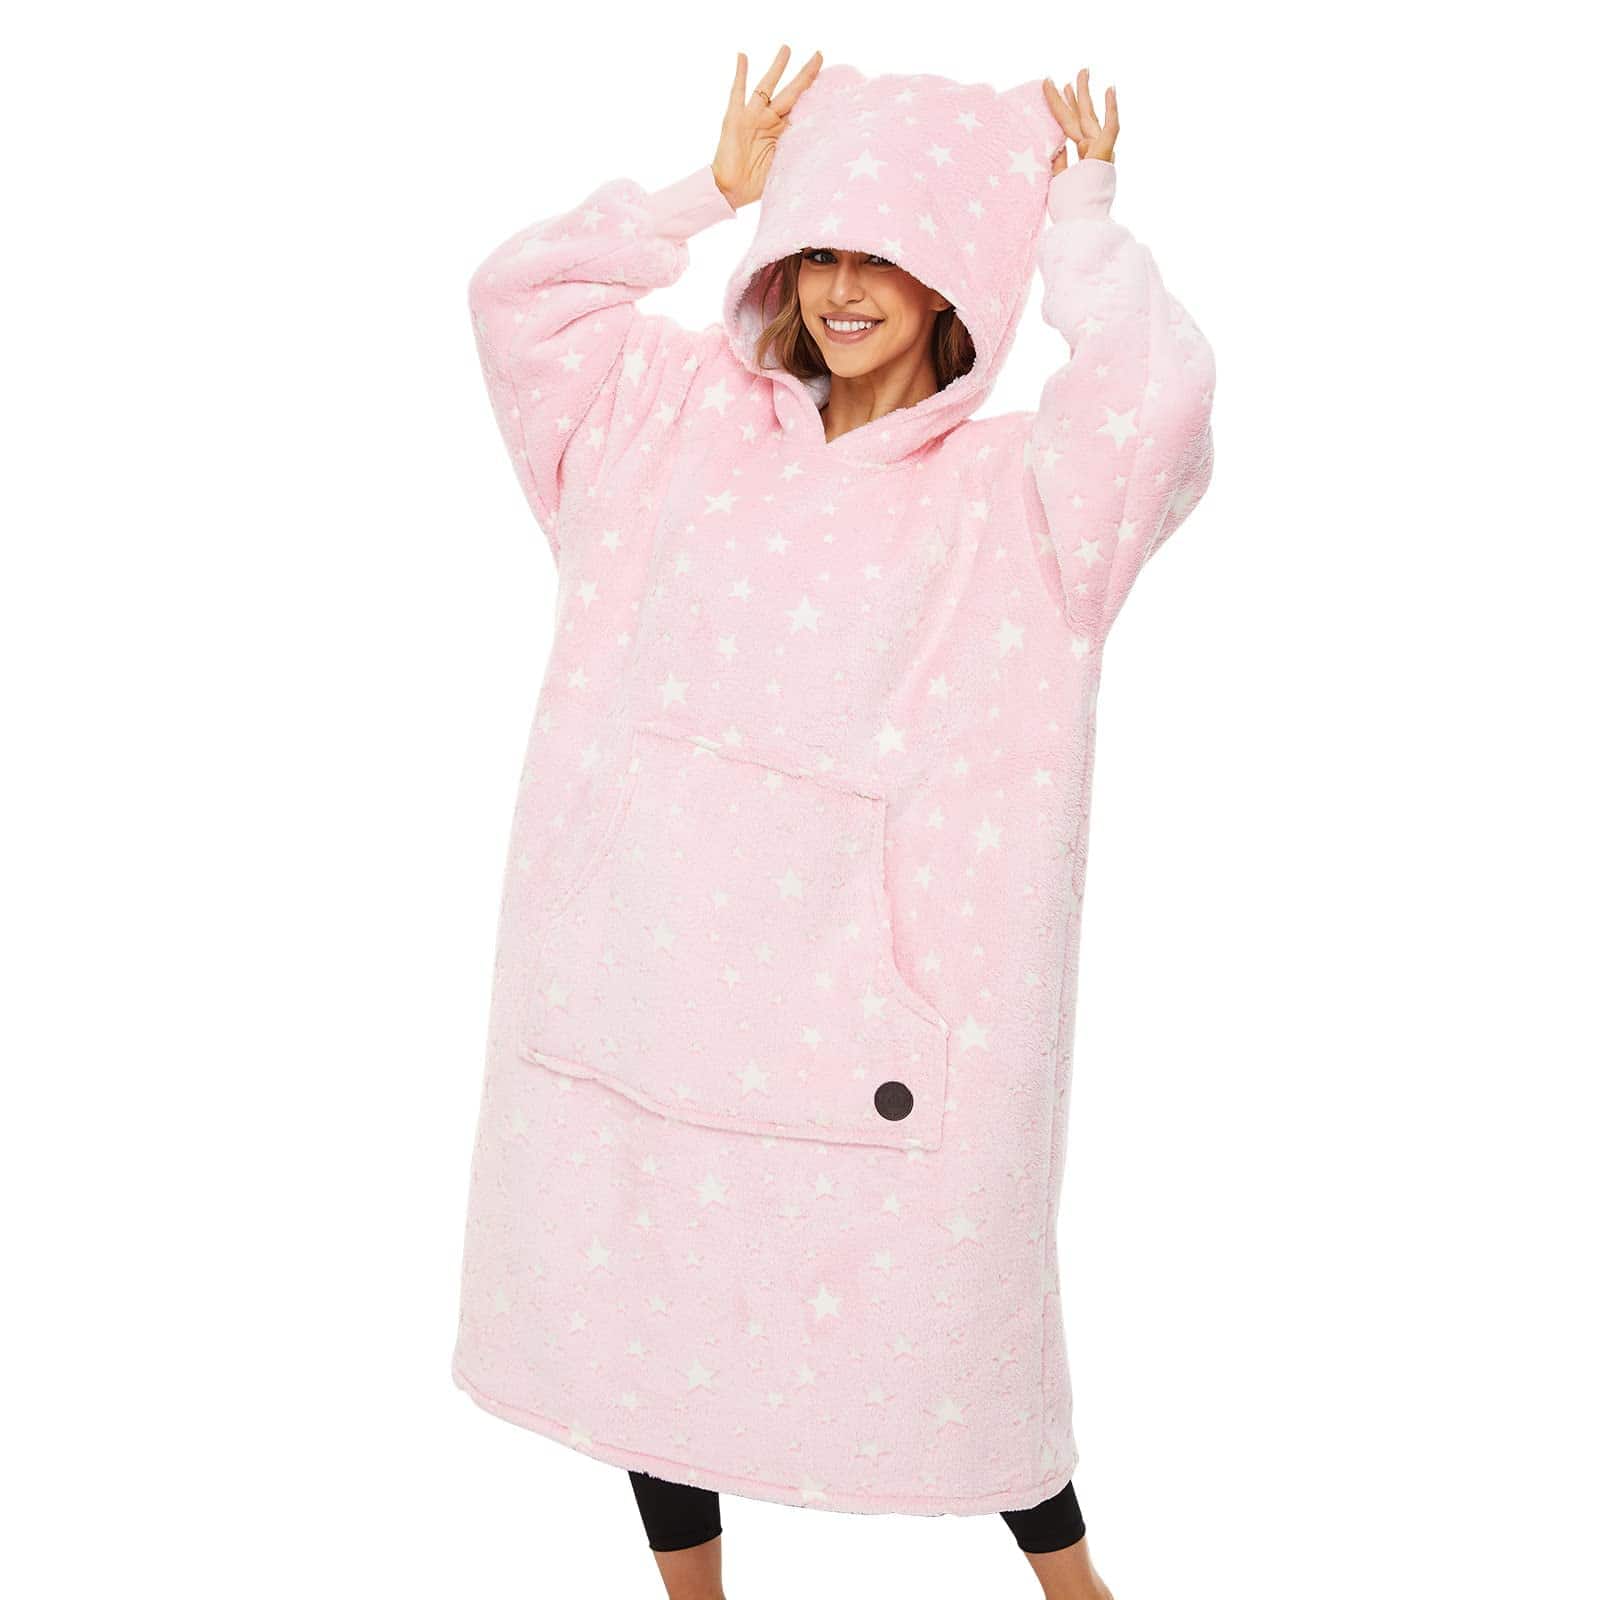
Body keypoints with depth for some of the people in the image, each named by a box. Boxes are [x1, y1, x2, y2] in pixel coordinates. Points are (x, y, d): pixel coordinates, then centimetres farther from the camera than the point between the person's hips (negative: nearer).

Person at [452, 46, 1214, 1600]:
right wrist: (717, 186, 12)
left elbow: (1160, 385, -18)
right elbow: (518, 290, 13)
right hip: (636, 934, 4)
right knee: (635, 1280, 12)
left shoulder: (1011, 485, -1)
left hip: (853, 966, -4)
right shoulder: (687, 421, 12)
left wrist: (1075, 214, -2)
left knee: (930, 1289, 5)